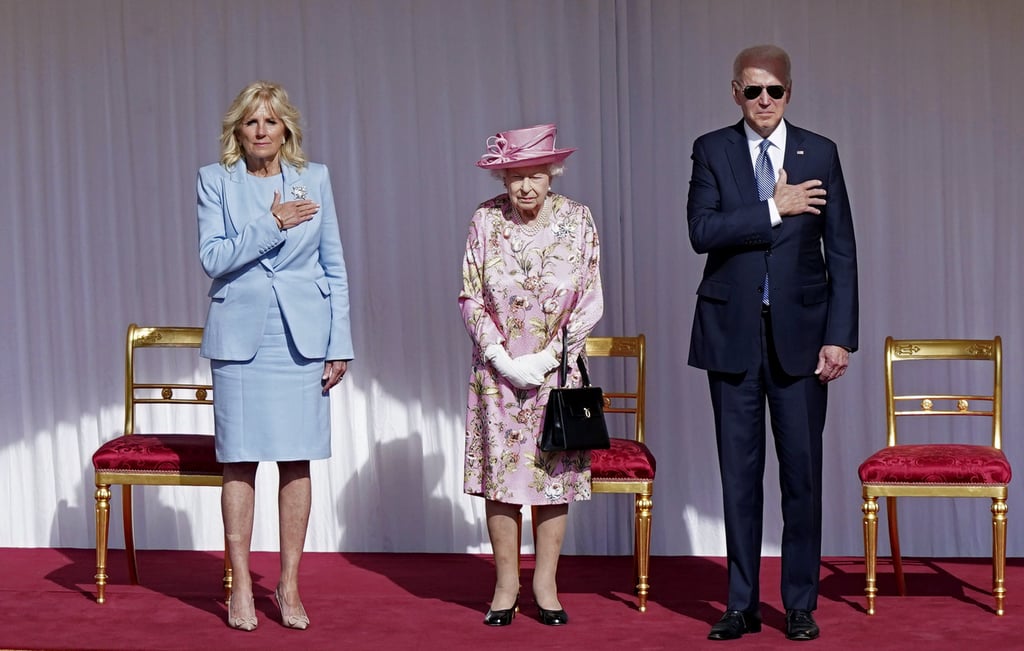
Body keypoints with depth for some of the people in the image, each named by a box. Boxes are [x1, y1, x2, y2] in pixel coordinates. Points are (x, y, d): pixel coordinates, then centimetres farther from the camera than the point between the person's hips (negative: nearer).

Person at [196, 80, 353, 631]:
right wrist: (272, 225, -15)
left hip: (301, 336, 1)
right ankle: (241, 588, 10)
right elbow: (212, 257, -7)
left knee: (297, 461, 3)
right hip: (240, 334, -1)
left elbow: (334, 267, 8)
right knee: (240, 461, 0)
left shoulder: (314, 179, 7)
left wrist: (340, 345, 4)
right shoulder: (215, 181, 4)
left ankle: (289, 586, 13)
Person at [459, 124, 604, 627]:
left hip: (556, 371, 0)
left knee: (555, 473, 2)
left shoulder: (576, 219, -4)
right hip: (498, 372, 0)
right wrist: (501, 358, -10)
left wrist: (547, 358, -10)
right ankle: (506, 583, 12)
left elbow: (591, 302, -3)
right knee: (501, 474, 1)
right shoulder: (486, 221, -4)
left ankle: (545, 584, 12)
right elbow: (470, 298, -1)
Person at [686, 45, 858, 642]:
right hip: (732, 331, 0)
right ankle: (743, 605, 14)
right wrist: (773, 210, -16)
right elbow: (702, 230, -11)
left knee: (802, 470, 3)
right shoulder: (712, 150, 3)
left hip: (800, 331, 0)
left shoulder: (819, 154, 3)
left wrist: (840, 336, -4)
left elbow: (842, 252, 2)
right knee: (740, 470, 5)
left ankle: (801, 604, 14)